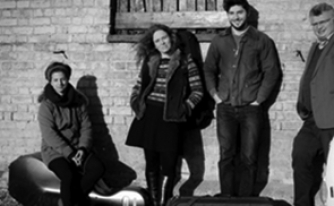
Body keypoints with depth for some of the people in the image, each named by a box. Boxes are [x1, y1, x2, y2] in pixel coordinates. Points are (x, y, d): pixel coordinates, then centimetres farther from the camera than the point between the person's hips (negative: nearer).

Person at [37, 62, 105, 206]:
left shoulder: (77, 101, 4)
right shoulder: (46, 105, -9)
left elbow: (86, 127, 3)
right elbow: (49, 135, -17)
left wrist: (82, 148, -14)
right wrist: (69, 154, -22)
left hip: (76, 148, 5)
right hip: (54, 151, -5)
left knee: (98, 168, -20)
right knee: (68, 175, -33)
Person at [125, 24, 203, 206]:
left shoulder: (184, 61, -1)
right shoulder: (149, 61, 10)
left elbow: (198, 90, 0)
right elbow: (139, 85, 21)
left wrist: (184, 108, -7)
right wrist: (136, 102, 6)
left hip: (170, 117, -4)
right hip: (148, 115, 4)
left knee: (168, 163, -7)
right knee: (151, 162, 7)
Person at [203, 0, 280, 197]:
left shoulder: (262, 40, 1)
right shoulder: (219, 41, 9)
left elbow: (272, 71, 0)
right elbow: (209, 69, 15)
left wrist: (259, 99, -5)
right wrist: (214, 94, 2)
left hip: (251, 108, -2)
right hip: (226, 108, 2)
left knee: (248, 157, 0)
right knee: (226, 156, 3)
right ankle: (226, 199, 9)